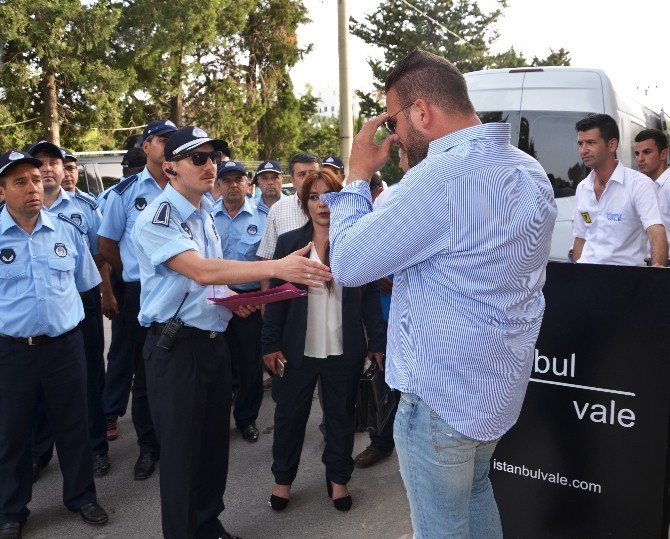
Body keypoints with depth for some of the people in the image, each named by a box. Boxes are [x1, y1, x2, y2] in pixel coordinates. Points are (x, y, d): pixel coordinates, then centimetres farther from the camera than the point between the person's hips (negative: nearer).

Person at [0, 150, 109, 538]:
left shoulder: (67, 231, 3)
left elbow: (85, 283, 13)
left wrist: (62, 317, 11)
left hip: (66, 344, 2)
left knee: (73, 426, 14)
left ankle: (82, 496, 35)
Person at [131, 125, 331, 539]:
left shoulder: (205, 213, 10)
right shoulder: (157, 219, -16)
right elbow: (201, 271, -31)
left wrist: (231, 297, 0)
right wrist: (276, 267, -39)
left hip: (214, 342, 8)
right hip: (177, 347, -7)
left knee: (215, 444, 18)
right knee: (182, 451, 5)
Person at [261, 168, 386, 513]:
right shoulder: (289, 243, 0)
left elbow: (369, 297, 1)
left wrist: (377, 342, -1)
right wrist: (271, 344, -4)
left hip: (344, 351, 0)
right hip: (298, 349, 0)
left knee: (341, 416, 14)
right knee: (289, 415, 12)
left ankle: (338, 478, 33)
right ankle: (283, 478, 32)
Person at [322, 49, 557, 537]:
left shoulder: (441, 176, -26)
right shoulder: (530, 172, 4)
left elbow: (347, 264, -18)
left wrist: (358, 176, -6)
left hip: (443, 396, -9)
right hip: (501, 384, 9)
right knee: (474, 490, 29)